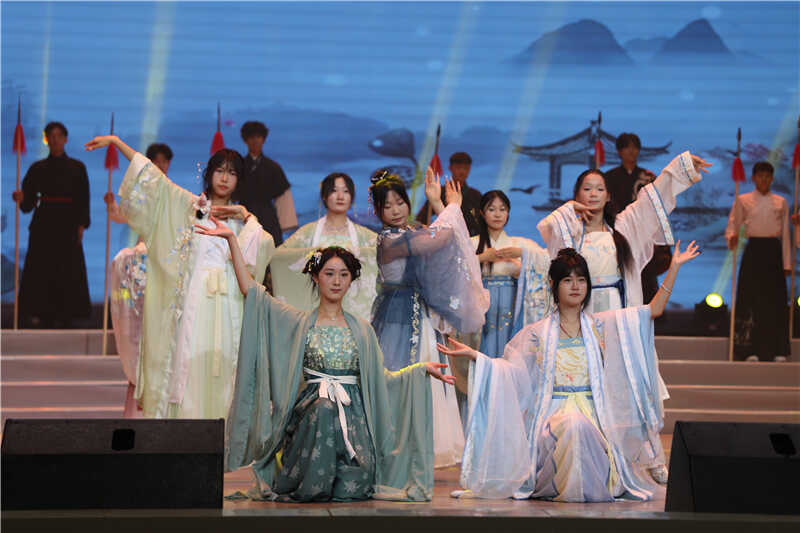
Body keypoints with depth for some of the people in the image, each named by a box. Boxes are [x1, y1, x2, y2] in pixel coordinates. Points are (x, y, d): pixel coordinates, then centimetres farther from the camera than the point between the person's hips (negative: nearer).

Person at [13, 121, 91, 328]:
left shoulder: (77, 168, 4)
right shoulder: (38, 168, 8)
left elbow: (84, 199, 2)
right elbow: (29, 199, 5)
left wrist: (81, 225, -7)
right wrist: (21, 198, -18)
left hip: (67, 225, -1)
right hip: (43, 224, 1)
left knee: (67, 270, -3)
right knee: (39, 268, -5)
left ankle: (63, 314, 2)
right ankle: (37, 312, -2)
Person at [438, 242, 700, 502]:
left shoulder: (602, 325, 13)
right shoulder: (538, 332, 10)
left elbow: (654, 310, 9)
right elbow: (507, 368, 7)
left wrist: (674, 267, 3)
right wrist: (472, 354, -6)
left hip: (593, 412, 2)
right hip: (554, 411, -2)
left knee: (584, 429, -31)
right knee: (575, 426, -34)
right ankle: (562, 488, -12)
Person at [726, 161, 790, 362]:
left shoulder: (780, 202, 11)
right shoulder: (743, 200, 6)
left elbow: (785, 234, 11)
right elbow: (732, 226, 3)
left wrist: (787, 263, 6)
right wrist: (732, 239, -20)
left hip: (774, 252, 2)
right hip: (753, 251, -2)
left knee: (776, 299, -1)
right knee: (751, 299, -5)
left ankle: (778, 351, 4)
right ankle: (751, 350, -2)